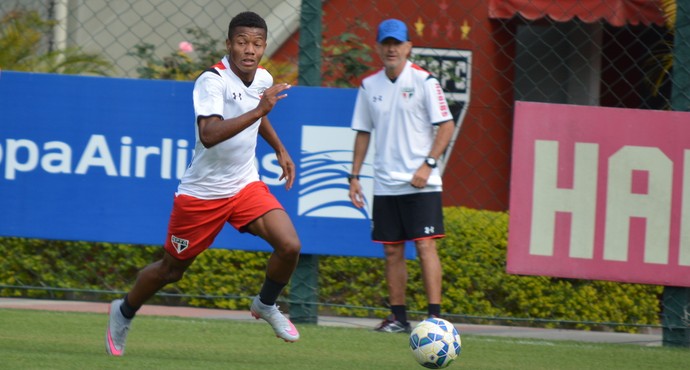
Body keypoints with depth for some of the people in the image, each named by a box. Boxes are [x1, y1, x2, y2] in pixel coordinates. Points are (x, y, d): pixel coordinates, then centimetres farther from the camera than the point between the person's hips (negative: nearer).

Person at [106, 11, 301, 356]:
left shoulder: (263, 79, 0)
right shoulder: (212, 81, -23)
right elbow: (209, 135, -40)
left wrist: (280, 149, 21)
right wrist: (259, 110, -43)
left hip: (245, 186, 5)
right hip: (202, 194, -5)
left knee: (290, 246, -16)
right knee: (171, 269, 10)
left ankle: (266, 305, 13)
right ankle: (124, 312, 38)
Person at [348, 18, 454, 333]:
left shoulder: (423, 81, -5)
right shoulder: (369, 86, 8)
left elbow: (446, 126, -5)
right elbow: (363, 132, 15)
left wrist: (427, 165, -14)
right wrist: (354, 176, 9)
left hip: (420, 183, -5)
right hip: (385, 184, 5)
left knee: (425, 245, -10)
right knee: (392, 250, 5)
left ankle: (434, 315, -10)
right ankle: (398, 316, 11)